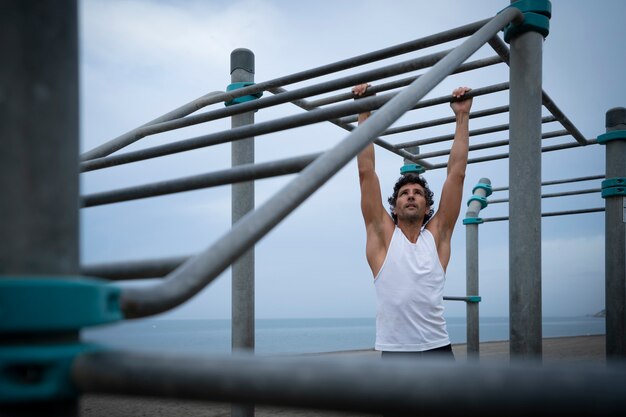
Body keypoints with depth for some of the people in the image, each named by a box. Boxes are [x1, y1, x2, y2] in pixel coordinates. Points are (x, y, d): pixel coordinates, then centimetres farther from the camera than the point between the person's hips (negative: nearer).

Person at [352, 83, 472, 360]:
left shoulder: (437, 235, 6)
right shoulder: (383, 234, 3)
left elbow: (456, 173, 5)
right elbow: (366, 171, 1)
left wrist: (462, 116, 7)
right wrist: (364, 113, 2)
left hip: (438, 351, 2)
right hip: (394, 352, -1)